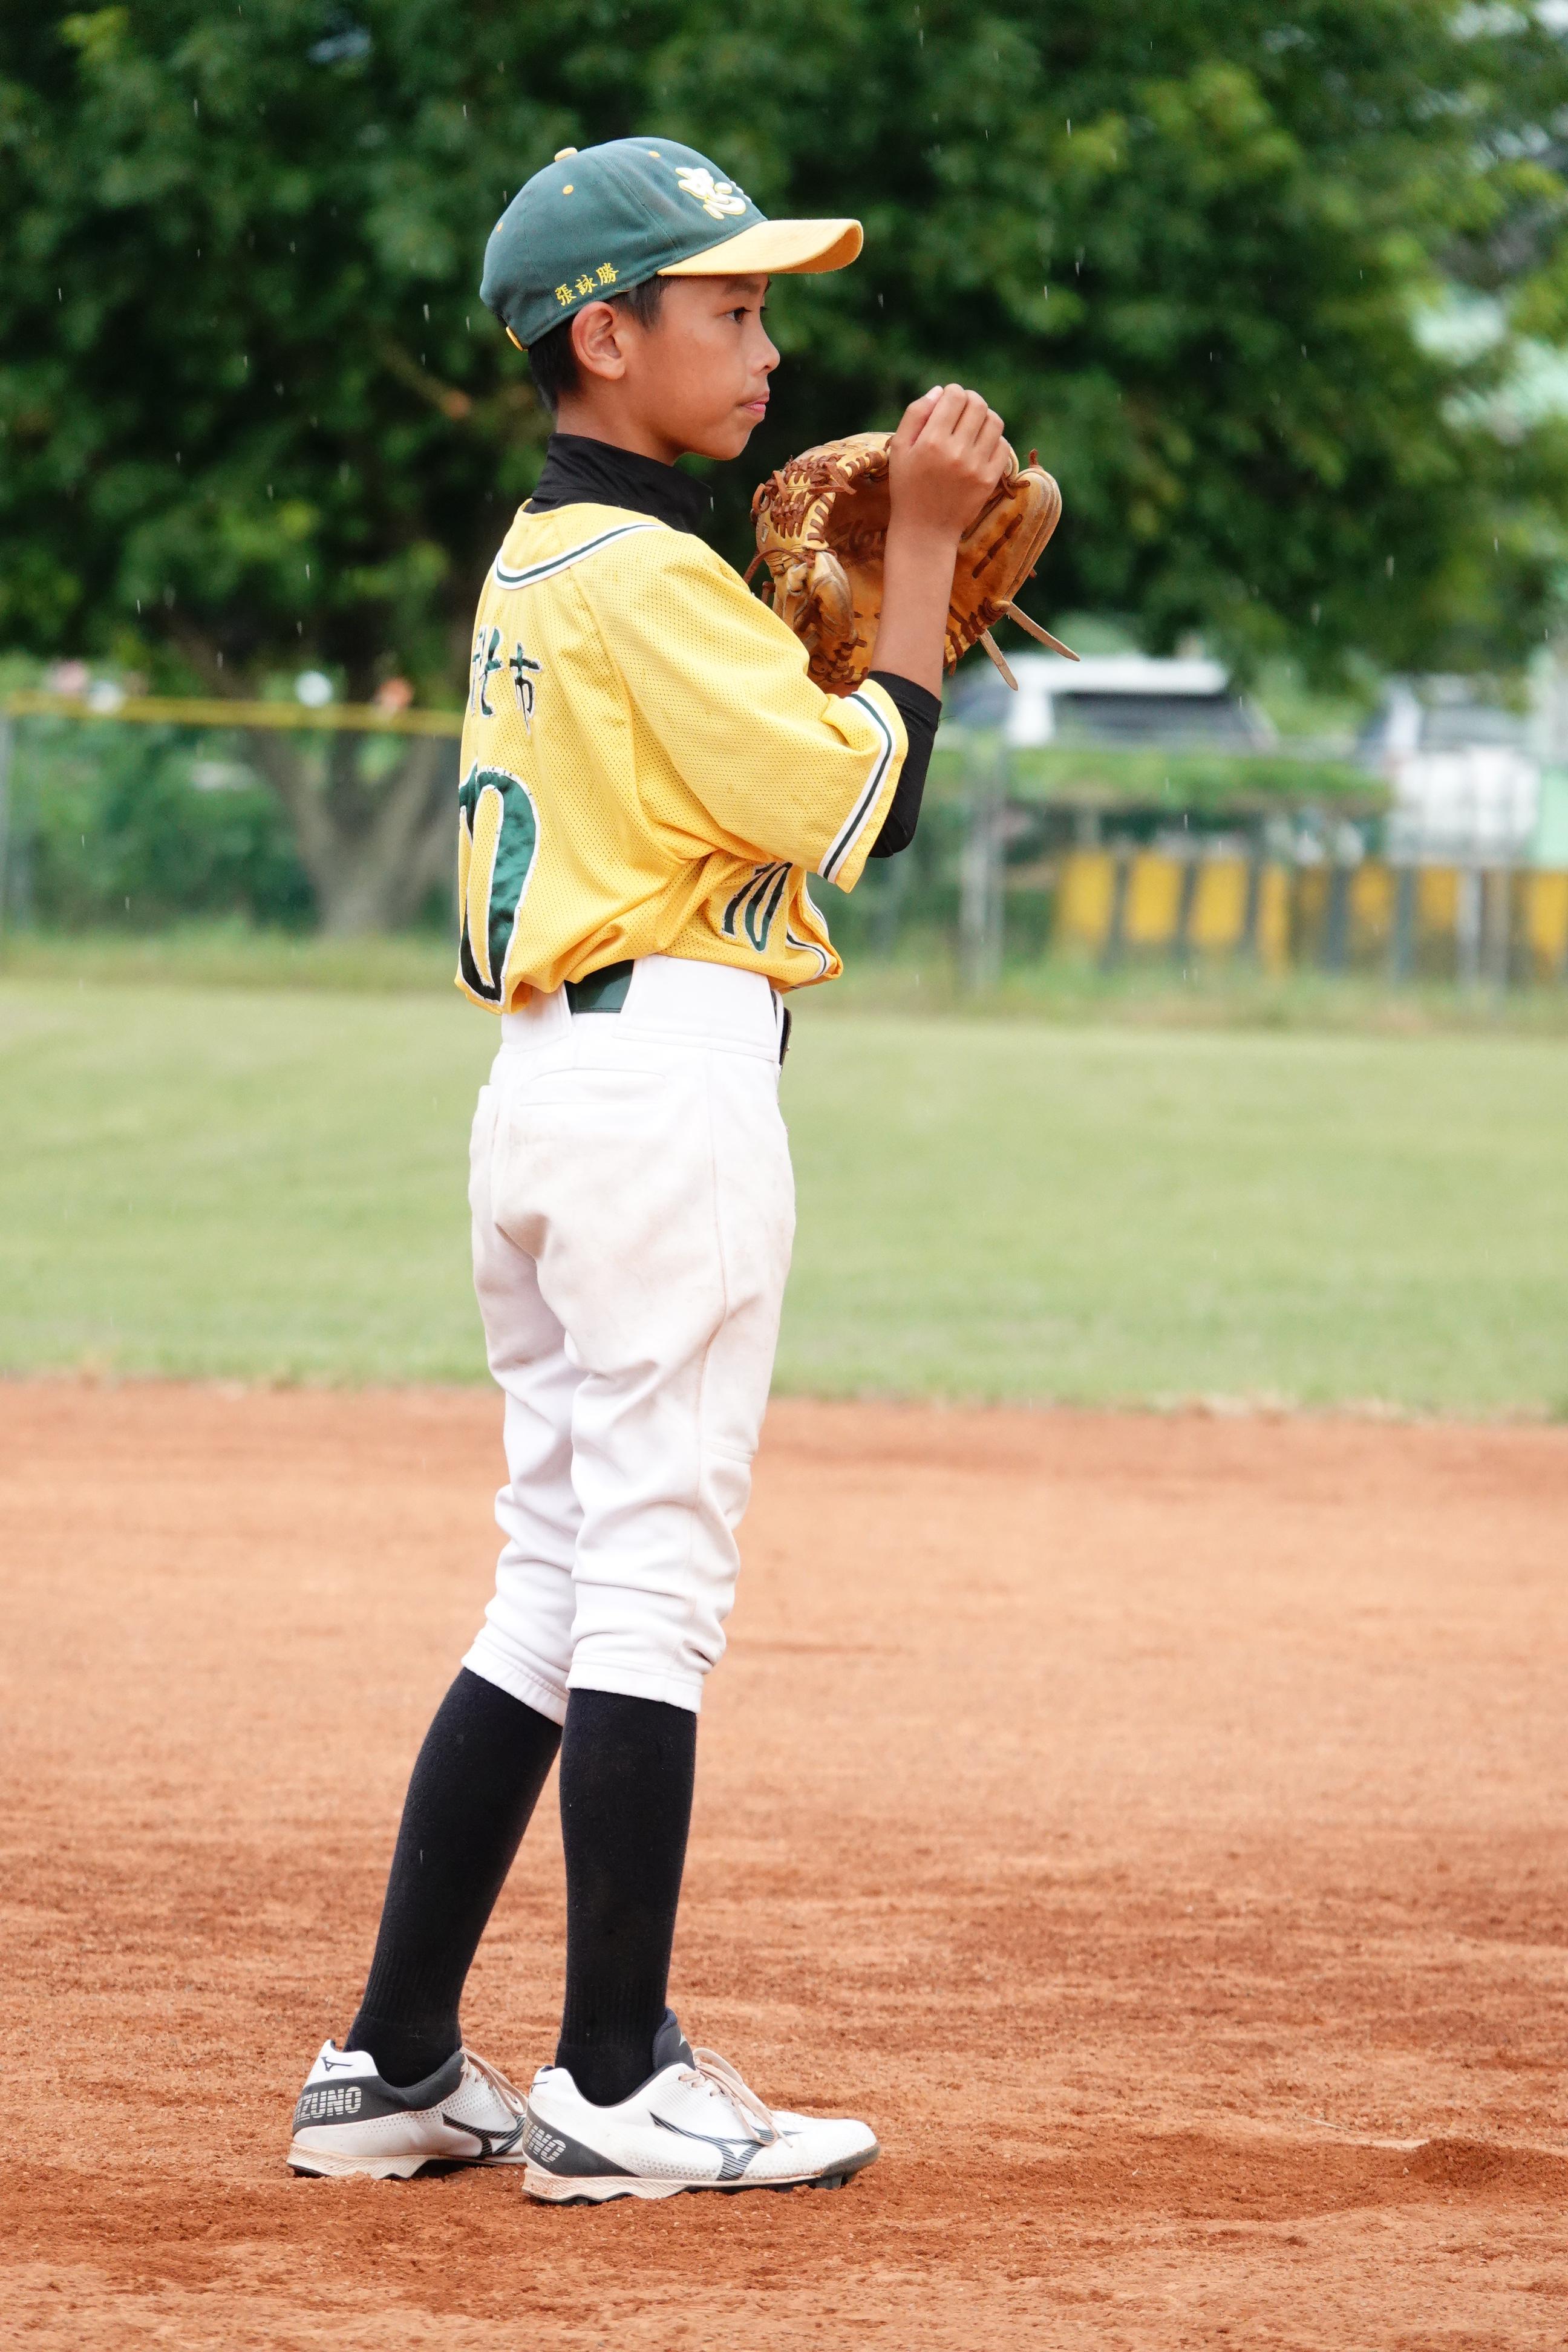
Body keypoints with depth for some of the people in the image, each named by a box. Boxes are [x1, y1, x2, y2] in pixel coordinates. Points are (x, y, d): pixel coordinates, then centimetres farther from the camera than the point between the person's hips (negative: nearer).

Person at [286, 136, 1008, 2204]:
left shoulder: (528, 568, 17)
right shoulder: (651, 577, -13)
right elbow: (859, 810, -15)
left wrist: (909, 583, 14)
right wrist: (921, 554, -8)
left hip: (541, 1088, 10)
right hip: (671, 1085, -10)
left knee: (556, 1589, 12)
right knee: (655, 1575, -6)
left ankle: (398, 2071, 12)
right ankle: (615, 2089, -4)